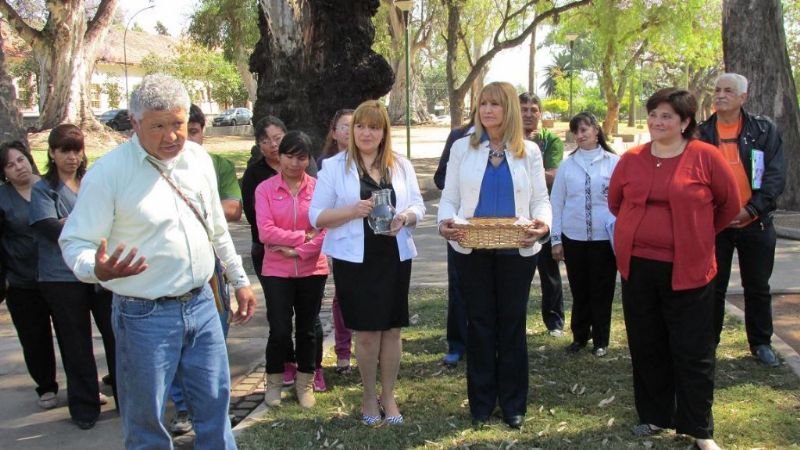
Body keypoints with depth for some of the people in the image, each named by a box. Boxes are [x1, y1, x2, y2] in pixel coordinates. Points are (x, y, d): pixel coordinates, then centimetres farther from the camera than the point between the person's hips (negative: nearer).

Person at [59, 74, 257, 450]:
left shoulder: (198, 158, 4)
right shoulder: (108, 172, -14)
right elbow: (75, 242, -14)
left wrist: (240, 281, 19)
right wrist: (98, 269, -35)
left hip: (201, 304, 5)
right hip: (145, 316, -5)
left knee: (215, 405, 15)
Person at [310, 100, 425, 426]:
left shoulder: (401, 165, 8)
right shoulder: (334, 166, -1)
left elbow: (418, 206, 8)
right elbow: (317, 216, -3)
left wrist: (405, 218, -14)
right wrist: (353, 210, -19)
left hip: (395, 258, 3)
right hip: (355, 260, -2)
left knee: (392, 328, 7)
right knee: (366, 332, 4)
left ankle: (388, 395, 22)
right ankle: (369, 395, 23)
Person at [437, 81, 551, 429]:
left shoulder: (529, 151, 5)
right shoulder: (462, 148, 4)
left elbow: (540, 199, 3)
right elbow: (450, 197, 2)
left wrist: (543, 224, -19)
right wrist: (445, 222, -19)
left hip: (516, 250, 0)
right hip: (472, 249, 0)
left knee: (512, 323, 8)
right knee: (480, 323, 7)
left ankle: (513, 404, 20)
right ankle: (481, 404, 18)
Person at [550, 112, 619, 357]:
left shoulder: (614, 162, -2)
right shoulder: (567, 165, 4)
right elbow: (556, 202, 6)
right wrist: (556, 239, 4)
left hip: (604, 238, -2)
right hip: (573, 238, 2)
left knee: (601, 291, 6)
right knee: (579, 290, 10)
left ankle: (600, 340, 20)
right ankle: (579, 336, 25)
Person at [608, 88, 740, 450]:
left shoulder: (705, 157, -6)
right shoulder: (631, 159, 3)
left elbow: (730, 204, 4)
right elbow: (615, 202, 18)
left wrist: (697, 236, 9)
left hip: (688, 270, -3)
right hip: (638, 266, 4)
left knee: (693, 352, 3)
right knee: (646, 346, 13)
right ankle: (654, 416, 29)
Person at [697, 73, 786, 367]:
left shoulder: (764, 130, 0)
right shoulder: (702, 133, 2)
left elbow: (776, 176, -5)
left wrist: (752, 209, -15)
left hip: (755, 223, 0)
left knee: (758, 288, 11)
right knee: (713, 288, 8)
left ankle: (761, 343, 25)